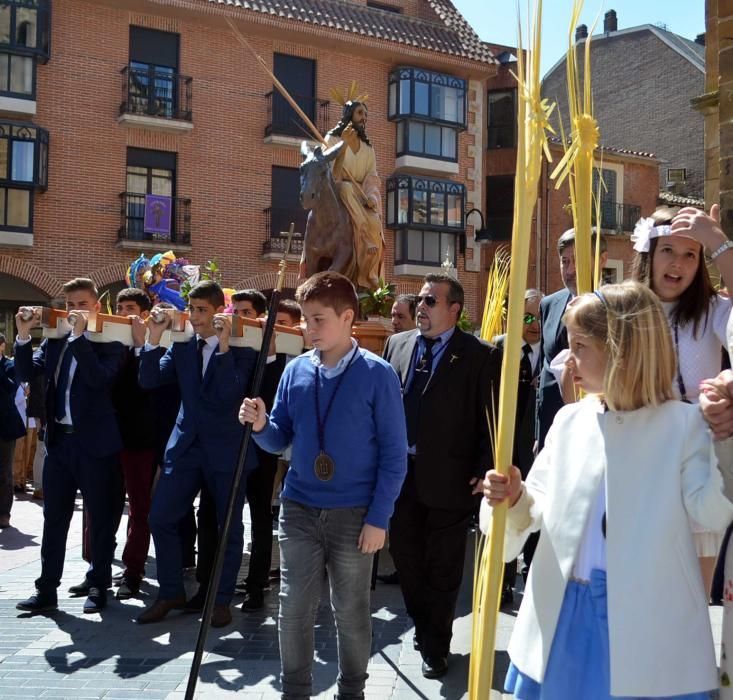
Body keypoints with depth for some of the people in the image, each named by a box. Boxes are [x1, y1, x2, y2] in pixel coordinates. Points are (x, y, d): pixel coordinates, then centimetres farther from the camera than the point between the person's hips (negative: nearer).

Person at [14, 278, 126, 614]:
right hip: (59, 439, 6)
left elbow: (99, 378, -24)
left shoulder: (109, 342, -8)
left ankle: (98, 586, 18)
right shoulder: (55, 339, 9)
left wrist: (79, 335, -25)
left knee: (100, 518, 6)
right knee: (53, 518, 10)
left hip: (95, 442, -5)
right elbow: (28, 373, 3)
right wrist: (23, 336, -9)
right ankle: (46, 589, 18)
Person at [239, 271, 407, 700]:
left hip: (354, 515, -3)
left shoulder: (378, 374, -9)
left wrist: (379, 518, -10)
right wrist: (261, 424, -15)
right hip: (299, 510, 3)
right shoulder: (296, 370, 2)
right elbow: (280, 441, 7)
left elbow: (394, 454, -8)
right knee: (295, 610, 10)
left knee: (352, 613, 12)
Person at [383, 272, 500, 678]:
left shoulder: (480, 356, -8)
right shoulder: (397, 344, 7)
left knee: (443, 567, 9)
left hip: (448, 478, -5)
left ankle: (435, 646, 26)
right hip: (401, 472, 5)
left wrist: (485, 471, -13)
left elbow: (492, 419, -9)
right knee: (405, 556, 16)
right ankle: (423, 626, 39)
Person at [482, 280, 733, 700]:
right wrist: (514, 498, -12)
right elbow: (540, 506, 10)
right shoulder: (568, 420, 7)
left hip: (646, 618, -4)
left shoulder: (682, 423, -5)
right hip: (566, 611, 4)